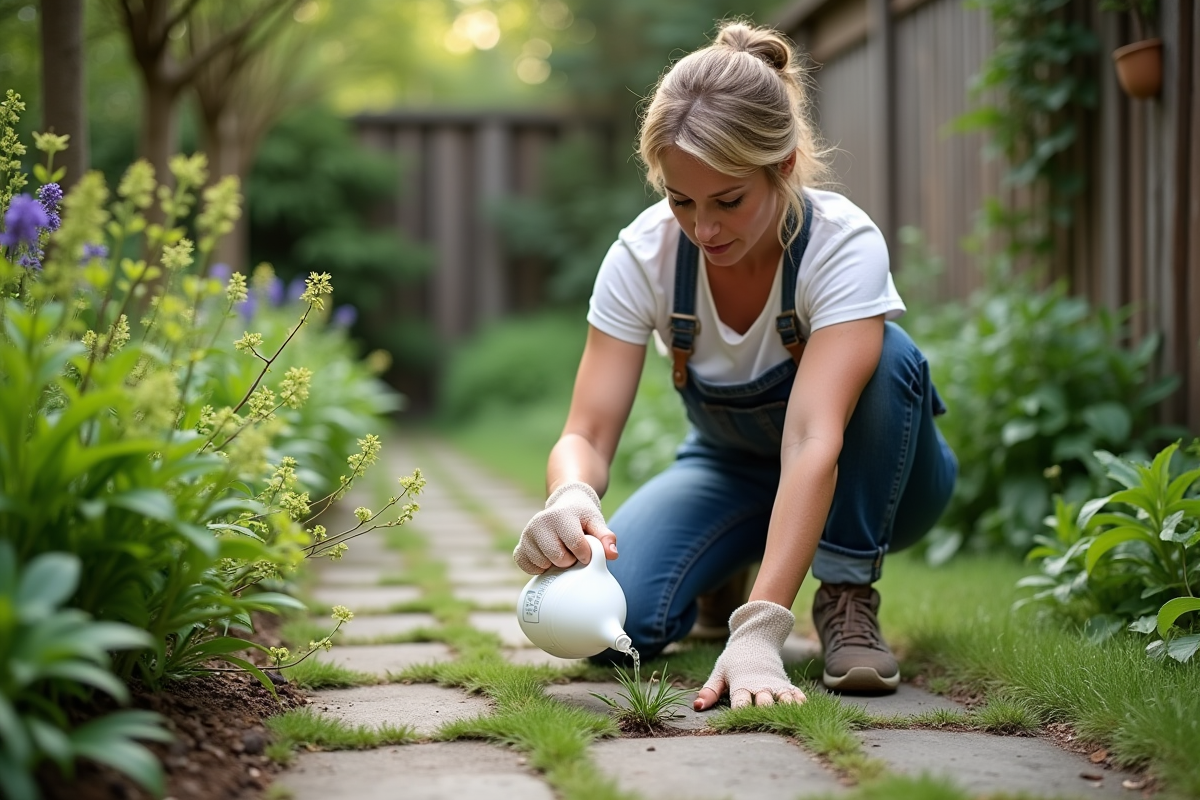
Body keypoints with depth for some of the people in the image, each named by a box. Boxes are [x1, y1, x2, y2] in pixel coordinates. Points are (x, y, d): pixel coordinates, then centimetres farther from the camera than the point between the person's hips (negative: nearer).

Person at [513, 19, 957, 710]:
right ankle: (729, 574, 10)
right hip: (732, 467, 3)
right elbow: (588, 434, -24)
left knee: (888, 356, -36)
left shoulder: (843, 244, -31)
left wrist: (759, 632, -53)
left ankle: (847, 600, -16)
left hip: (864, 477, -2)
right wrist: (570, 498, -51)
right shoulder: (643, 255, -22)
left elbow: (814, 440, -42)